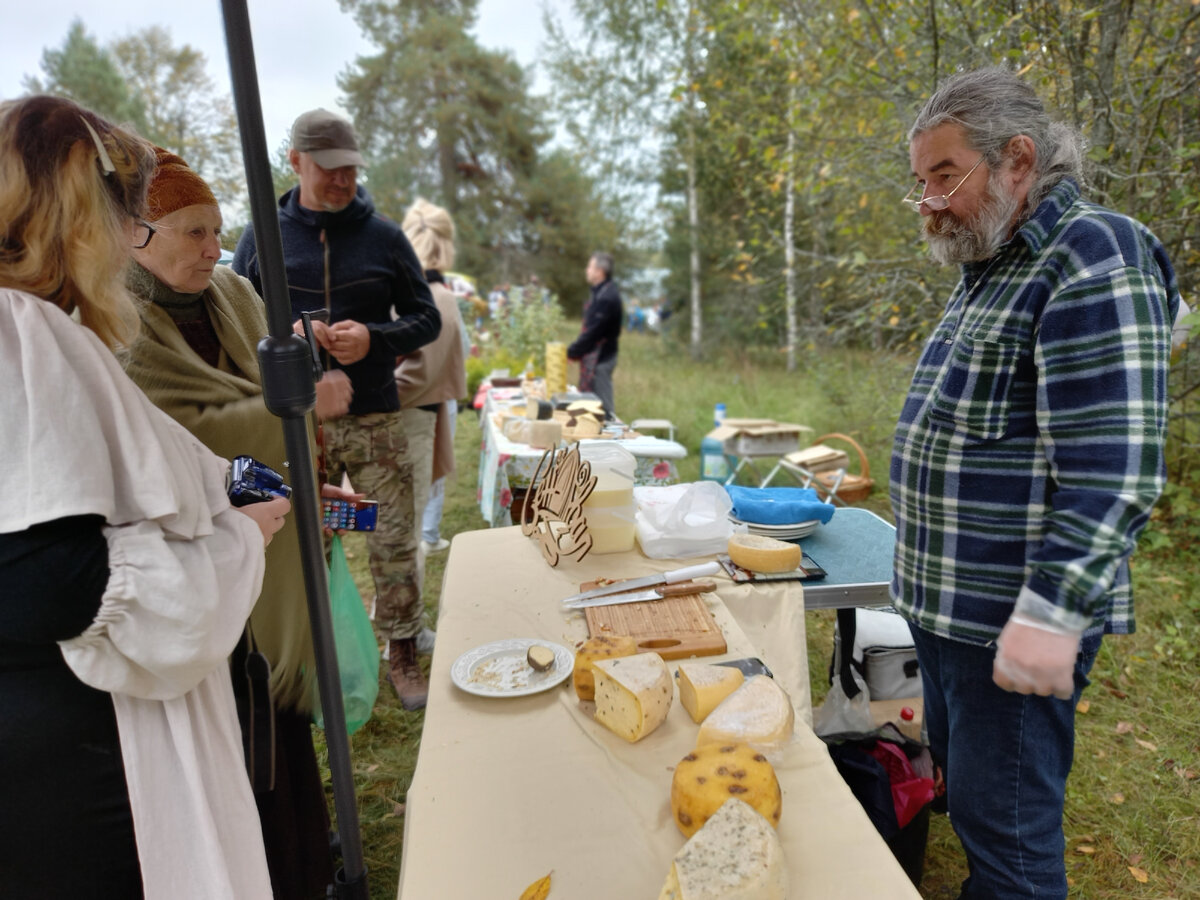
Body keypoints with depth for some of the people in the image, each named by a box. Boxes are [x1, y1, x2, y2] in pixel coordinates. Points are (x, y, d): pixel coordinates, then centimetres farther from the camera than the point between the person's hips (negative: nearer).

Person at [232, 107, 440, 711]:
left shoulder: (384, 236, 7)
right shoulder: (261, 239, 7)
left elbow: (426, 319, 7)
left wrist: (373, 338, -12)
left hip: (375, 419, 0)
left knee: (394, 542, 2)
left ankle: (402, 655, 19)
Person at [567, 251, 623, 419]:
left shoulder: (607, 296, -20)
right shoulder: (600, 292, 13)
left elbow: (594, 330, -22)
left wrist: (571, 352, -13)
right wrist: (574, 350, 12)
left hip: (600, 358, -11)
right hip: (593, 356, 11)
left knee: (602, 408, -5)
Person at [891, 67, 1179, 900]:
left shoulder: (1094, 258, -16)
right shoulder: (993, 267, 13)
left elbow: (1111, 470, -23)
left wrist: (1052, 612, -27)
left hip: (1013, 619, -9)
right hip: (948, 603, 9)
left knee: (1006, 828, 5)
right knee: (965, 789, 24)